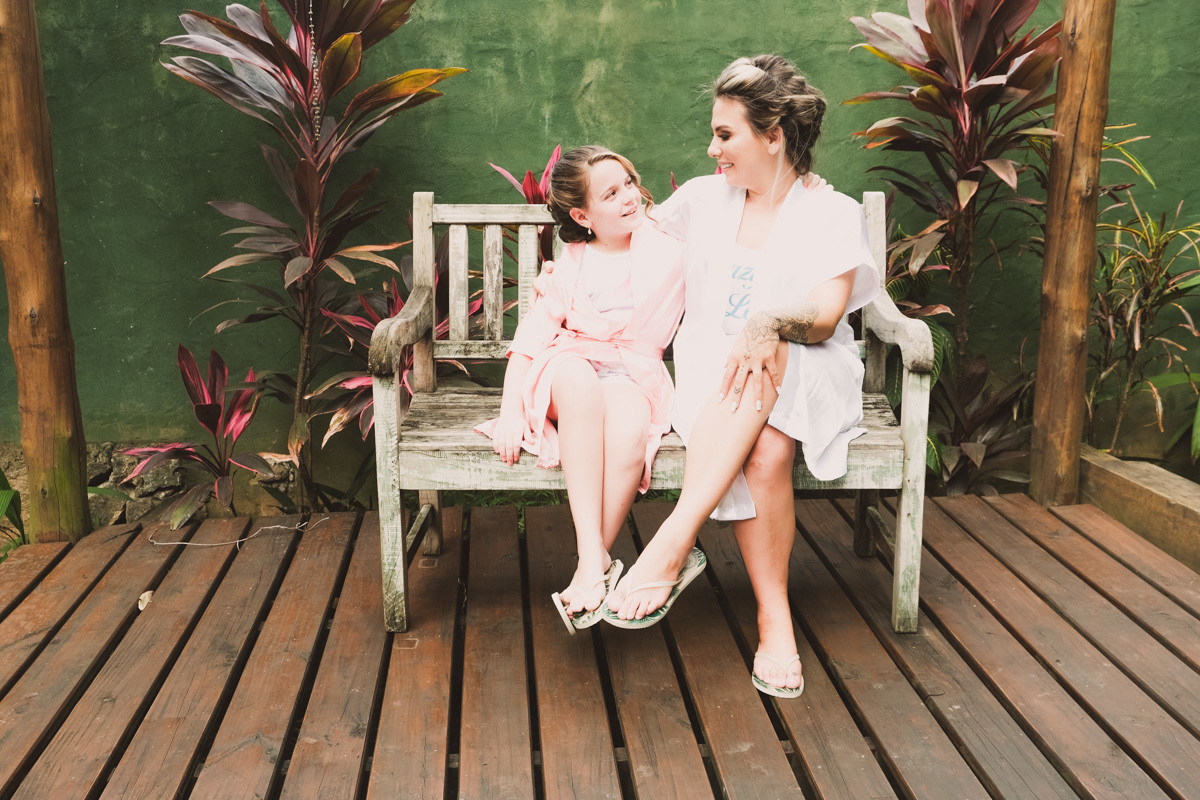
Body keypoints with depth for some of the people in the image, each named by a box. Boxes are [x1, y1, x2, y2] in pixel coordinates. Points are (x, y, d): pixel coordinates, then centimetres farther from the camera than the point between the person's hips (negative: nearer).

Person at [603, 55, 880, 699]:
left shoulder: (834, 213, 4)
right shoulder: (703, 198, 15)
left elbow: (825, 318, -11)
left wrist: (768, 324, -29)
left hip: (807, 380, -1)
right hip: (712, 373, 2)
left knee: (762, 367, -40)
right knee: (764, 455, -34)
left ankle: (674, 544, -42)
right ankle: (775, 622, -31)